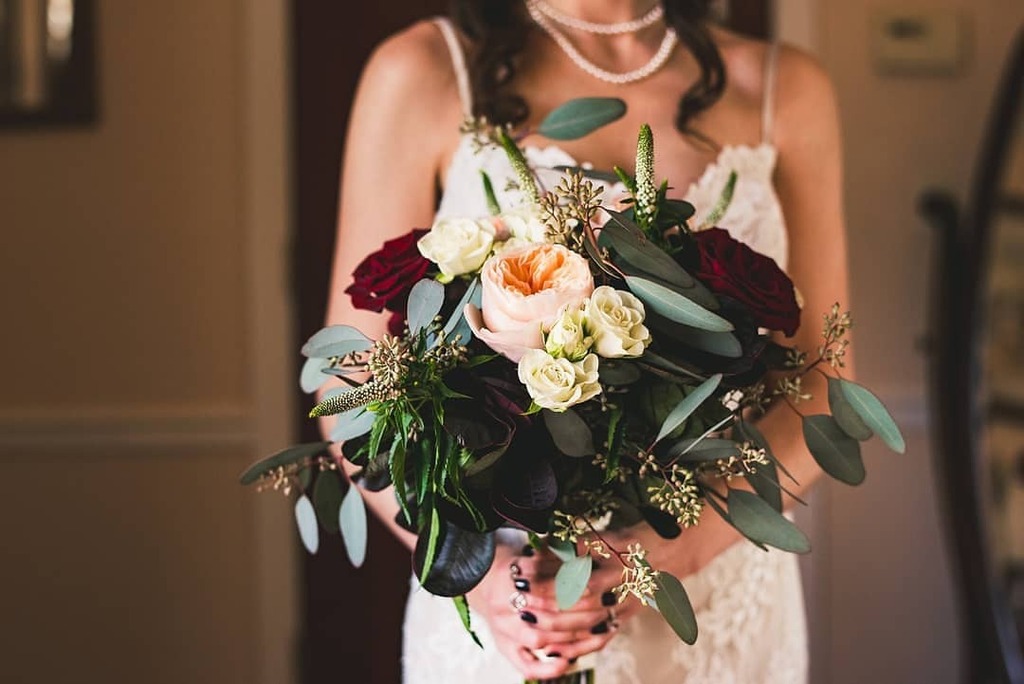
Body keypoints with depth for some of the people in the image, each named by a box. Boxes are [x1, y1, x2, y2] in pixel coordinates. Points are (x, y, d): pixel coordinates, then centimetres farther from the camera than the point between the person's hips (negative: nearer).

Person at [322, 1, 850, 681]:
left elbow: (818, 384, -1)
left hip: (730, 617, 3)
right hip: (503, 624, -2)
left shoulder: (786, 88, -1)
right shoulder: (424, 76, -8)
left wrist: (686, 539, -18)